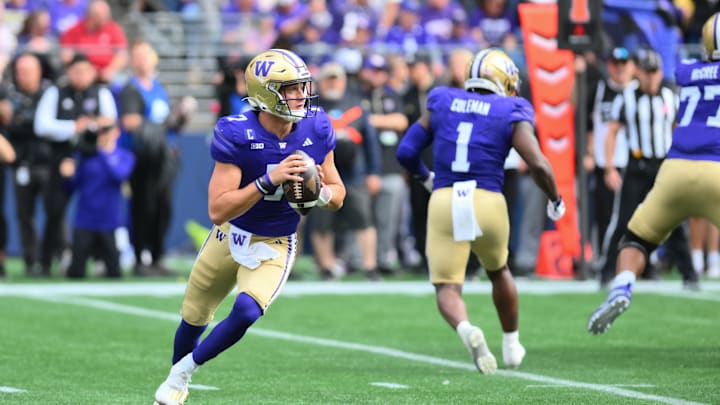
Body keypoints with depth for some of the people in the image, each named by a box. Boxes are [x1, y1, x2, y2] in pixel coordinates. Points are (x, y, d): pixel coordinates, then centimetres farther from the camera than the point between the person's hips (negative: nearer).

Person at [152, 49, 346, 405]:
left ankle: (184, 370, 2)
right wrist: (269, 180, -41)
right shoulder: (236, 135, -25)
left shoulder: (316, 129, -13)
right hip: (230, 237, -1)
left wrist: (320, 193, -26)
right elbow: (218, 210, -31)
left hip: (274, 247, 1)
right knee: (194, 316, 16)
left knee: (246, 311, -24)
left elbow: (337, 195, -1)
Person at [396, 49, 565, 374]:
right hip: (488, 201, 0)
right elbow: (539, 165, -7)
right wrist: (555, 201, 11)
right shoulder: (510, 115, 4)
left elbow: (406, 152, 12)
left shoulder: (442, 104, 13)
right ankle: (511, 344, 39)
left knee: (447, 288, 3)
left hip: (443, 201, 0)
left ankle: (466, 330, -29)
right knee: (498, 271, 28)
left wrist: (425, 178, 33)